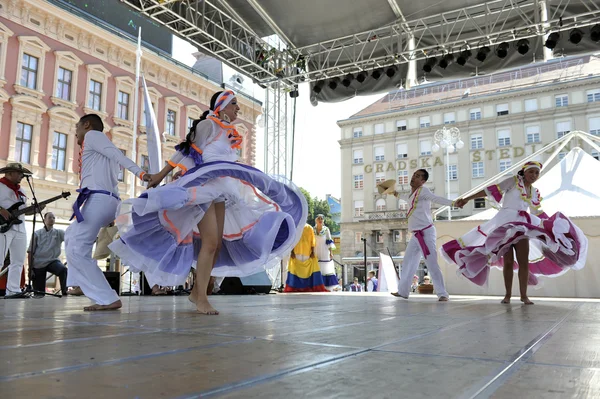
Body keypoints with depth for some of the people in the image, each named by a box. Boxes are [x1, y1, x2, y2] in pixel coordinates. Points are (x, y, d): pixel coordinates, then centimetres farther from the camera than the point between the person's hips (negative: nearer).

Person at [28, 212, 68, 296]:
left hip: (53, 261, -1)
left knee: (63, 270, -33)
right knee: (39, 292, -3)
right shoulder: (37, 233, 4)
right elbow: (31, 252, 3)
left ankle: (65, 292, -30)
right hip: (38, 263, 1)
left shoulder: (58, 232, 6)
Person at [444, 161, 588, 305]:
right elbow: (492, 191, -8)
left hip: (521, 226, 5)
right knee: (508, 262, -5)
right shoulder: (513, 181, -1)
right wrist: (467, 199, -14)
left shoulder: (534, 192, 16)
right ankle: (508, 295, 3)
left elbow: (538, 213, 26)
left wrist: (553, 224, 26)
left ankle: (524, 295, 5)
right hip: (504, 223, -5)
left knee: (524, 262, -3)